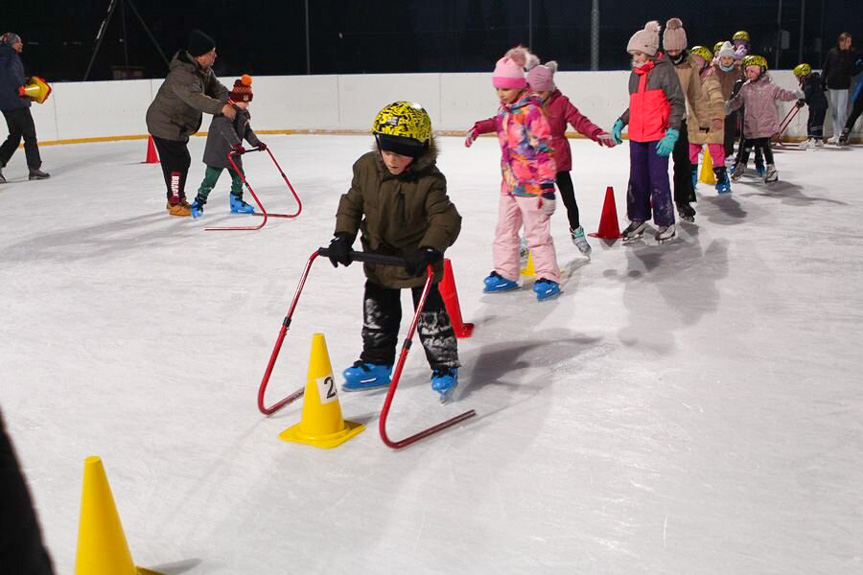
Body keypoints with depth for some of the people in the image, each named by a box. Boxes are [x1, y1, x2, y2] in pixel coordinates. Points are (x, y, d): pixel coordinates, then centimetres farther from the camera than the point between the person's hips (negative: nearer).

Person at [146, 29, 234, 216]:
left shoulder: (204, 70, 2)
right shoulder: (182, 74, -30)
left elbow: (218, 90, 1)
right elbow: (195, 98, -44)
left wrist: (232, 105, -19)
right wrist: (221, 107, -51)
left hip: (178, 124, 10)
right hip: (165, 125, -10)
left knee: (182, 160, 18)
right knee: (178, 161, -7)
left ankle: (178, 198, 32)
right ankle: (175, 203, 4)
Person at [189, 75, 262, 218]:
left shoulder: (244, 114, 10)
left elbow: (247, 131, 22)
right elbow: (226, 128, -35)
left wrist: (257, 143, 13)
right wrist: (236, 144, -45)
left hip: (233, 152, 9)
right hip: (217, 151, -9)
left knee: (238, 176, 12)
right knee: (211, 178, -6)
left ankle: (236, 202, 27)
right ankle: (198, 203, 6)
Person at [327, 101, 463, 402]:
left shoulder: (429, 180, -23)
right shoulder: (366, 167, -10)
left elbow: (446, 218, -25)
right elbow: (352, 203, 1)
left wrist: (430, 250, -37)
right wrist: (343, 237, -9)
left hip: (418, 261, -5)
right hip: (379, 257, 5)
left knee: (431, 315, 3)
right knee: (377, 315, 16)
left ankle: (445, 368, 19)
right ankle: (376, 364, 32)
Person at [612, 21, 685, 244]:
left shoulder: (664, 69, -7)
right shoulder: (635, 73, 14)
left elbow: (678, 102, -10)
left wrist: (672, 132, -18)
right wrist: (621, 122, 12)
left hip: (658, 137, -7)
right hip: (636, 136, 7)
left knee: (658, 181, -3)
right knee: (637, 180, 11)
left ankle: (666, 223, 10)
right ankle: (638, 219, 23)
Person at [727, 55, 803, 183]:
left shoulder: (769, 86, -7)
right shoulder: (746, 87, 7)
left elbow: (782, 94, -8)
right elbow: (738, 100, 17)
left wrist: (795, 95, -24)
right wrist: (728, 106, 4)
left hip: (766, 123, -5)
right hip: (750, 124, 5)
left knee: (764, 145, -9)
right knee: (747, 145, 14)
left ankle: (771, 170, 3)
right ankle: (741, 166, 33)